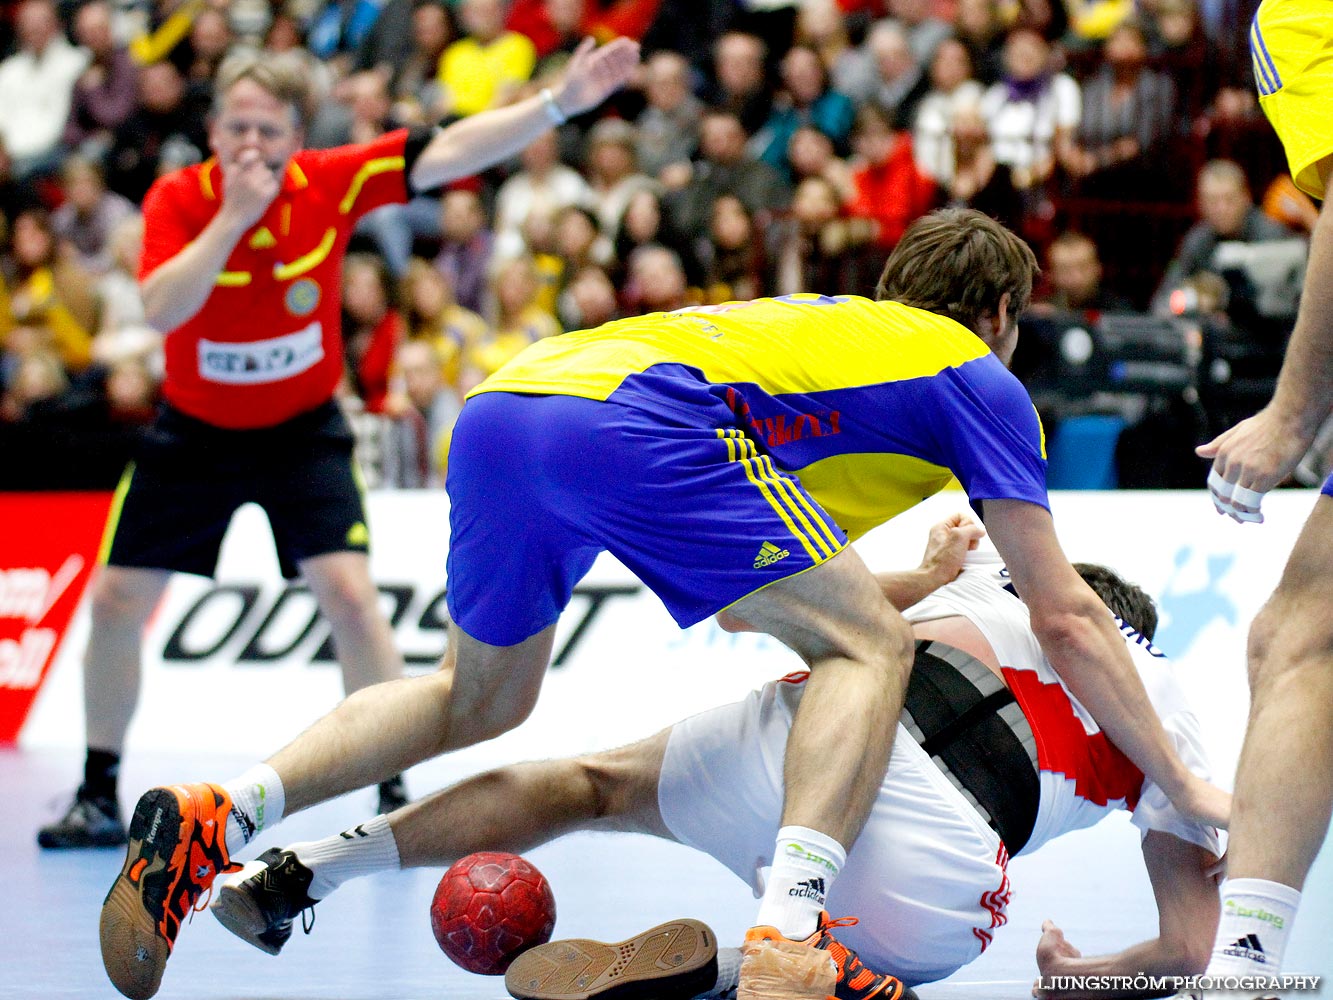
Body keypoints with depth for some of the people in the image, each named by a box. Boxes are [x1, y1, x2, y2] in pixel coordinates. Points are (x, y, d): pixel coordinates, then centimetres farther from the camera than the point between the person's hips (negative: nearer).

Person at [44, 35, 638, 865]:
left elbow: (447, 154, -19)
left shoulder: (331, 183, -15)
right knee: (117, 601, 1)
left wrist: (562, 102, -27)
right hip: (195, 431, 1)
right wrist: (233, 214, -35)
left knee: (350, 592, -18)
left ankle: (393, 792, -8)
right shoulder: (178, 198, -16)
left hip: (303, 430, -1)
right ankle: (100, 797, 17)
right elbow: (161, 310, -30)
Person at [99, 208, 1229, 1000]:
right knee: (869, 647, 4)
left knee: (482, 700, 26)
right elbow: (1065, 619, 17)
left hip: (500, 404, 8)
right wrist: (1184, 786, 22)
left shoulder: (827, 323, 38)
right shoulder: (975, 376, 19)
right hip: (623, 416, -7)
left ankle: (216, 818, 11)